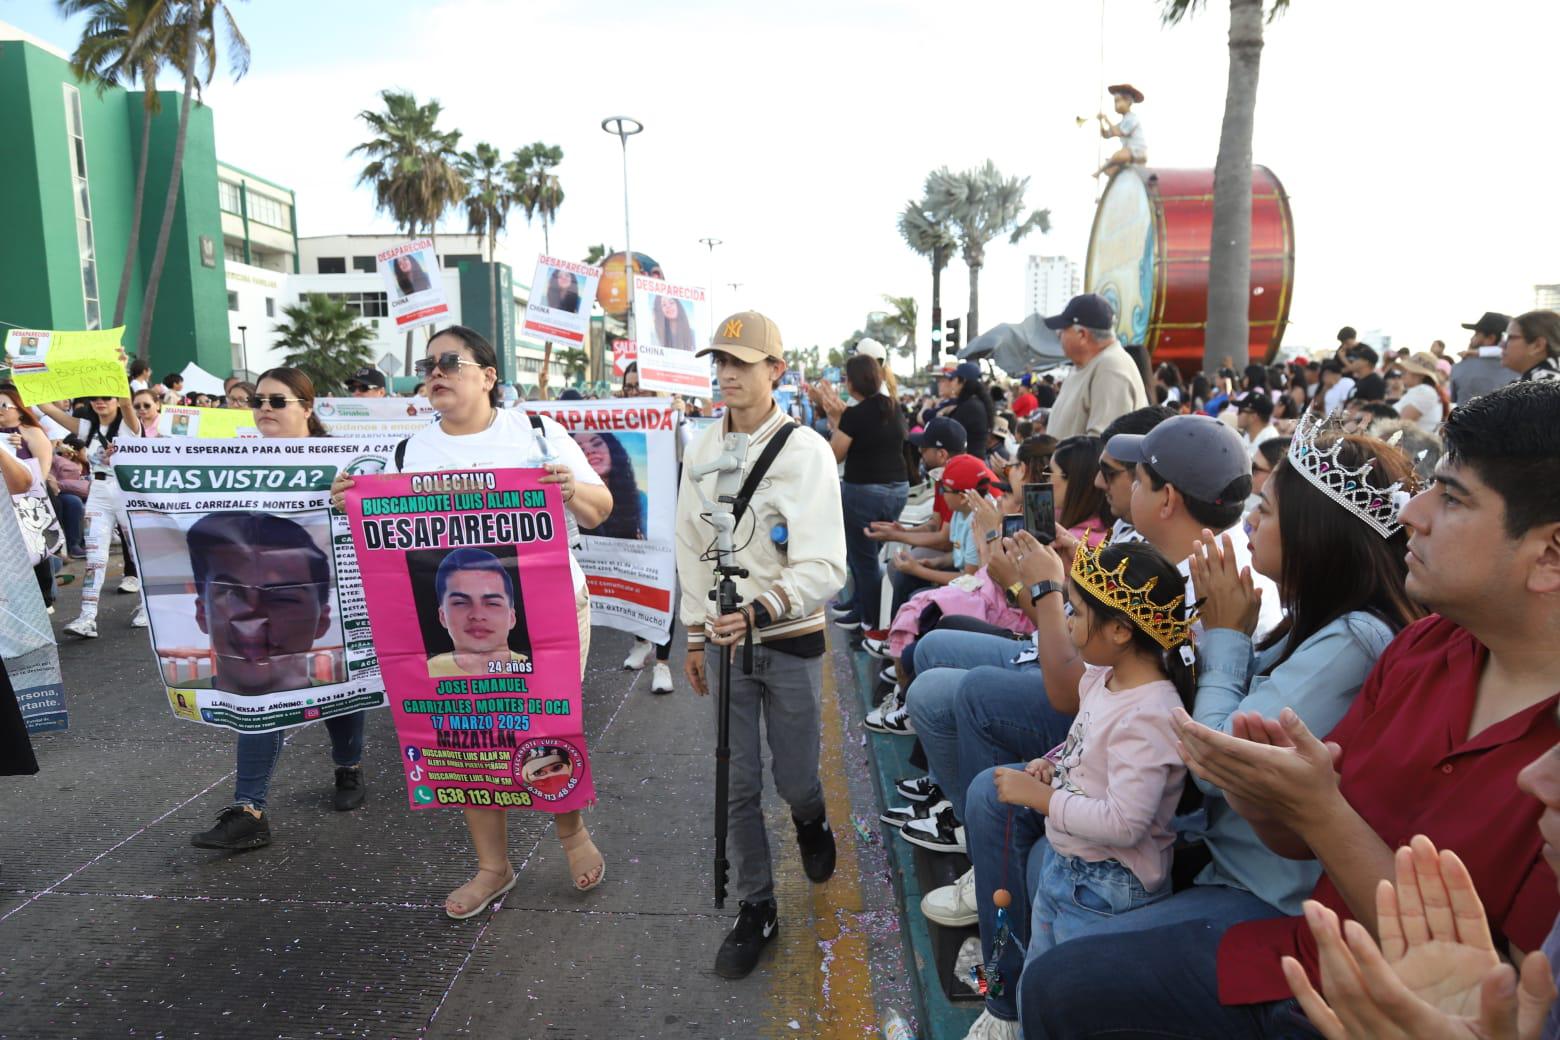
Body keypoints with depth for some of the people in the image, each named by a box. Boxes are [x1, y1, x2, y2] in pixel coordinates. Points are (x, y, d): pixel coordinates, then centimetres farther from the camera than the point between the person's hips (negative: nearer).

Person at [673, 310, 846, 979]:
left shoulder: (806, 451, -12)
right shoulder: (702, 451, 2)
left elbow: (825, 567, -19)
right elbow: (693, 552, 9)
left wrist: (761, 609, -35)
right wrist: (696, 638, 10)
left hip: (791, 641, -3)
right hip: (727, 636, 3)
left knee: (794, 775, 10)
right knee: (738, 783, 8)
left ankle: (811, 823, 47)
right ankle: (755, 907, 26)